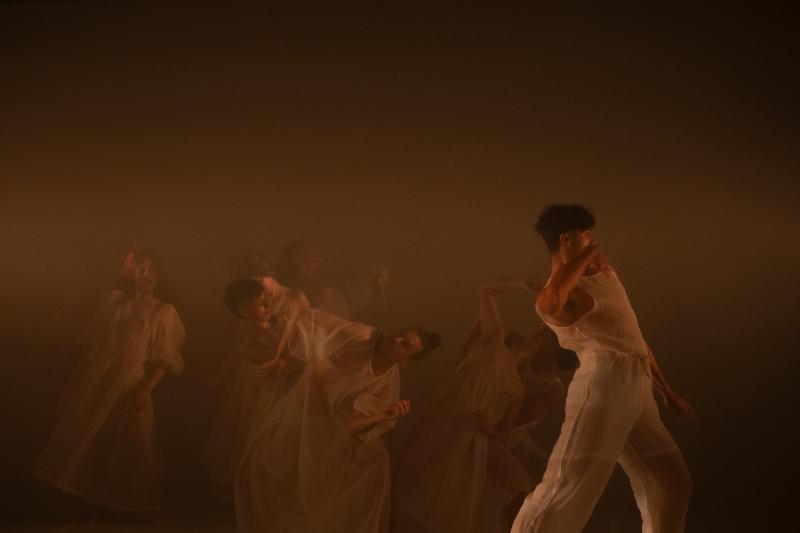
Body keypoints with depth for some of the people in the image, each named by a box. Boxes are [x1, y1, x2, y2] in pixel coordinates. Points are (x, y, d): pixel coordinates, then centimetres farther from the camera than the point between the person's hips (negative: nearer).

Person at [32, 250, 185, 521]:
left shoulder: (164, 312, -4)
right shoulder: (112, 300, 6)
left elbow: (165, 358, -7)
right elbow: (94, 342, 11)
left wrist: (146, 389, -17)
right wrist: (80, 379, 8)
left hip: (131, 386, -4)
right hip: (97, 382, 4)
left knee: (133, 446, 1)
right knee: (88, 439, 12)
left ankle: (140, 503, 15)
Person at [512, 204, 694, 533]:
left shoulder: (601, 274, 22)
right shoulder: (561, 294, -6)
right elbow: (548, 303, -34)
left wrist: (665, 390, 28)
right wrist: (585, 255, -19)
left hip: (636, 393, 9)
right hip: (604, 384, -9)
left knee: (671, 483, 12)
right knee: (569, 487, -16)